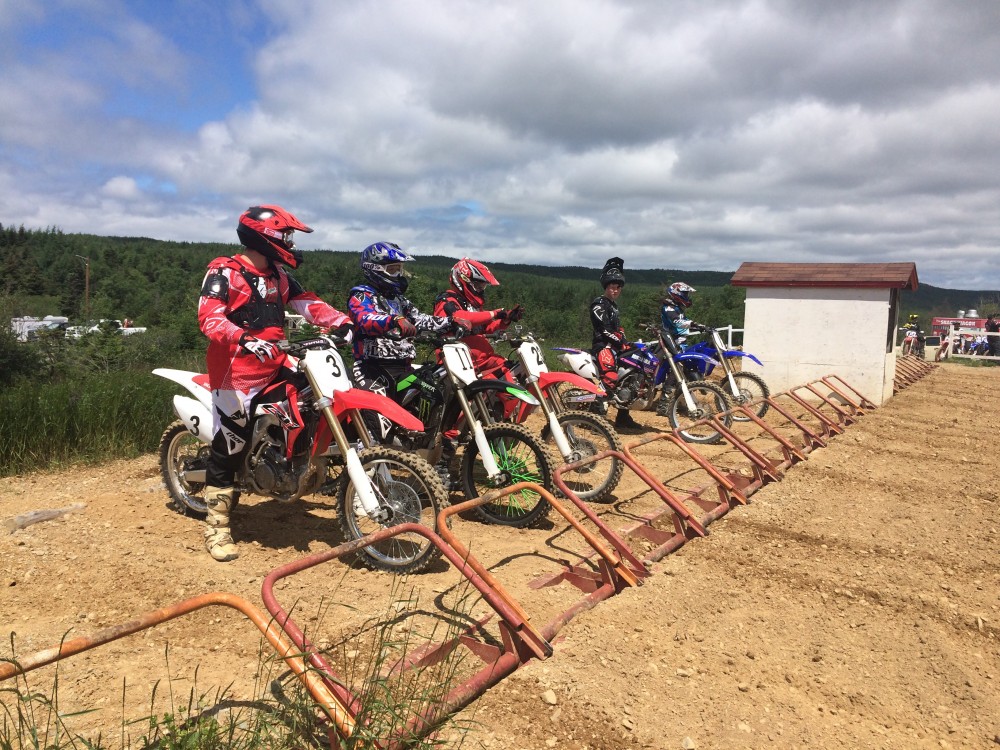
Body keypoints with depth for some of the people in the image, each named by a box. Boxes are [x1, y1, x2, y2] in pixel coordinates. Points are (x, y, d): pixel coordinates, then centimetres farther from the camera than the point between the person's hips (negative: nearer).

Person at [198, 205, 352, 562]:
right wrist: (245, 340, -37)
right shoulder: (224, 272, -8)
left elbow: (307, 303, 8)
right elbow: (209, 317, -19)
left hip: (274, 366, 7)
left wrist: (343, 322, -8)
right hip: (236, 370, -7)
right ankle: (216, 526, 7)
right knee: (229, 447, -3)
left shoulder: (278, 276, 15)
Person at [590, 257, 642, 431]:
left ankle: (623, 417, 19)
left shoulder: (613, 305, 22)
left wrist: (626, 342, 12)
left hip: (615, 346, 10)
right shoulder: (599, 304, -9)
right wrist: (621, 342, -18)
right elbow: (604, 329, -18)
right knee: (610, 379, -28)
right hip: (603, 346, -10)